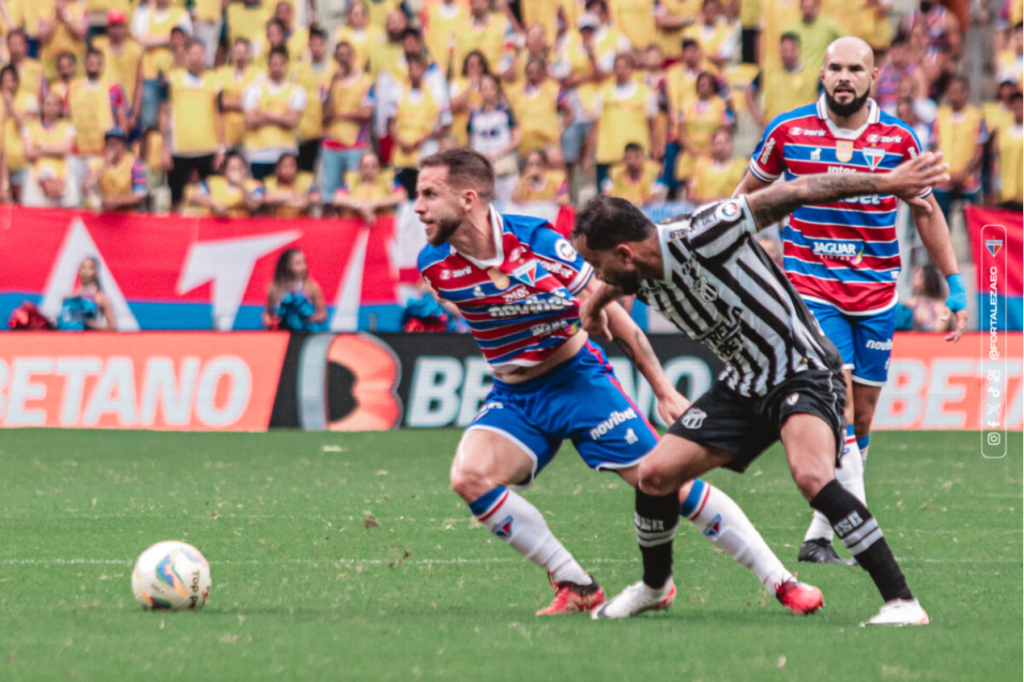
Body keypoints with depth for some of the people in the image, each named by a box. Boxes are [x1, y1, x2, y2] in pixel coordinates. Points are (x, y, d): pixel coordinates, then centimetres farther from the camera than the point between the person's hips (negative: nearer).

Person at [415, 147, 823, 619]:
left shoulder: (538, 241, -20)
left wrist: (663, 390, -6)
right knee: (469, 478, -22)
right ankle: (576, 587, -9)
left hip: (578, 380, -4)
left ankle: (779, 581, -1)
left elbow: (608, 312, -10)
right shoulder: (433, 265, -11)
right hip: (512, 397, 4)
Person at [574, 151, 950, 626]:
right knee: (654, 474, 2)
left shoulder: (700, 235, -25)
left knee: (812, 477, -32)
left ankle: (901, 602, -29)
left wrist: (886, 184, -25)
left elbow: (797, 192, -22)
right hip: (743, 385, 8)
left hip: (802, 370, -8)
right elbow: (604, 291, 28)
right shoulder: (639, 280, -1)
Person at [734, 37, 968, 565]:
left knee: (860, 419, 4)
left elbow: (926, 212, 13)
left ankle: (819, 534, 16)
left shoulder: (899, 139, 1)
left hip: (875, 294, 3)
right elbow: (747, 195, 13)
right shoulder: (788, 131, -3)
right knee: (837, 400, -19)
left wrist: (954, 285, 12)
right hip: (811, 288, -3)